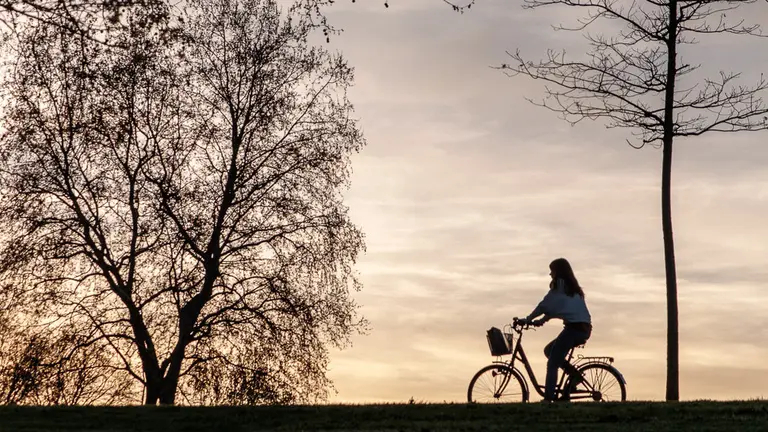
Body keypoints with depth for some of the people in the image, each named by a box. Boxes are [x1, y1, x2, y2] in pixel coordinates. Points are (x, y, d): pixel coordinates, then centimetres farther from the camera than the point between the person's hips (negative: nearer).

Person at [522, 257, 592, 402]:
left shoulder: (559, 284, -4)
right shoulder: (571, 286, 23)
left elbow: (545, 304, -4)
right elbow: (554, 306, 26)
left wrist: (528, 319, 5)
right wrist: (542, 320, 21)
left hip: (574, 327, -9)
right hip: (584, 329, 9)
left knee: (552, 363, -4)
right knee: (549, 350, 20)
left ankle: (548, 398, -8)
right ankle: (575, 374, 9)